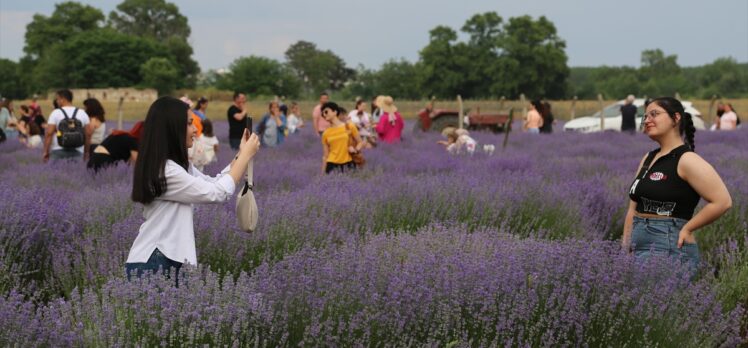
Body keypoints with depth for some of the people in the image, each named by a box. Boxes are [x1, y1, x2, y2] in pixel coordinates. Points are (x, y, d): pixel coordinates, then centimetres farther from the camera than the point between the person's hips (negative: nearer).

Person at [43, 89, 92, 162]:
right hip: (77, 152, 2)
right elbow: (88, 134, 6)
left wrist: (46, 152, -4)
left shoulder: (55, 113, -4)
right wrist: (86, 152, 15)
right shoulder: (83, 113, 6)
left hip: (58, 151, -2)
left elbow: (49, 133, -9)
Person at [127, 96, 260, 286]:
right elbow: (218, 193, -19)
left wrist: (241, 154, 8)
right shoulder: (165, 171, -21)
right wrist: (246, 155, -10)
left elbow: (213, 183, 18)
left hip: (168, 258, 10)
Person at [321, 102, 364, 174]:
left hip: (348, 165, -1)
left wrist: (355, 149, -11)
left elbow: (361, 143, 10)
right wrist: (323, 173, 5)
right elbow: (325, 155, 9)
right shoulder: (326, 133, 7)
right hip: (332, 166, 1)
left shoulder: (349, 127, 3)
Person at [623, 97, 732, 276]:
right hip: (640, 249, 8)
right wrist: (625, 247, 11)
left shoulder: (686, 160, -9)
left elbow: (722, 202, -15)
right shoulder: (648, 159, 15)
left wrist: (687, 229, -10)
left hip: (669, 249, -8)